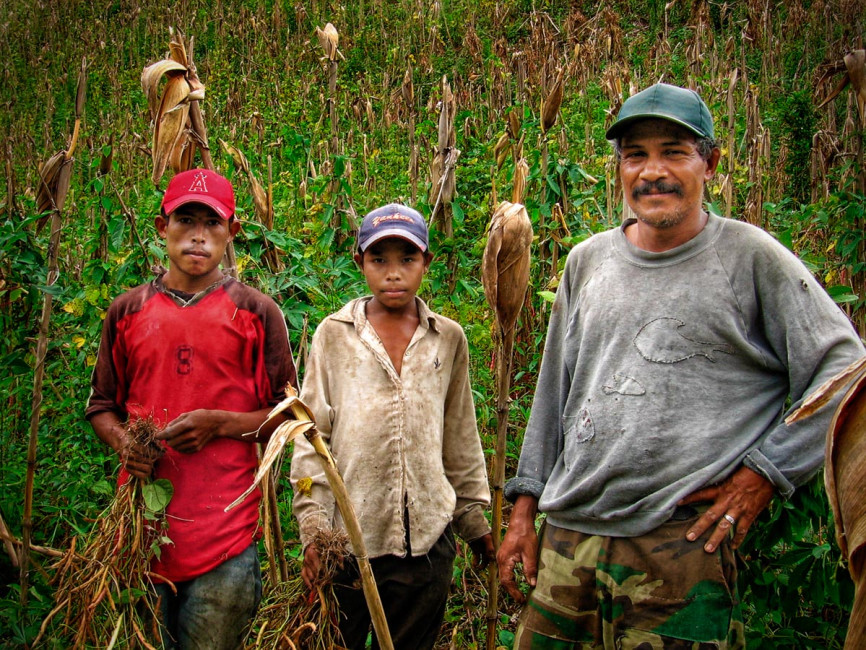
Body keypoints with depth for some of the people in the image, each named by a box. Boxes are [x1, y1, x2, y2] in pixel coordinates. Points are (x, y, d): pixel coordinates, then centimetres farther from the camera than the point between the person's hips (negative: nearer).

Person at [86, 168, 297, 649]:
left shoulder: (256, 312, 2)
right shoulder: (127, 311, 9)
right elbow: (102, 407, 17)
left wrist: (219, 424, -13)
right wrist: (124, 443, -5)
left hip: (224, 524, -2)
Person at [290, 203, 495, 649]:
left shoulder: (448, 339, 7)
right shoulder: (334, 335, 1)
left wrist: (474, 520, 17)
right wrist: (313, 526, -9)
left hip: (427, 540, 2)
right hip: (347, 536, -2)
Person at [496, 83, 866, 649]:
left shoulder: (748, 256, -2)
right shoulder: (588, 261, 13)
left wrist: (766, 473, -7)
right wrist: (526, 504, 15)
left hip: (682, 544, -4)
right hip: (566, 536, 5)